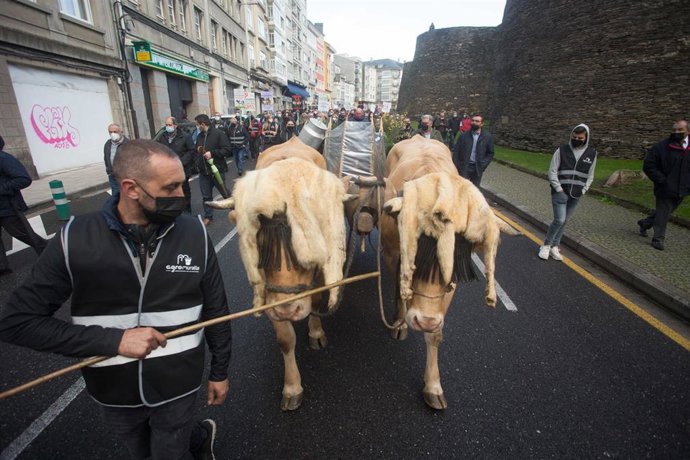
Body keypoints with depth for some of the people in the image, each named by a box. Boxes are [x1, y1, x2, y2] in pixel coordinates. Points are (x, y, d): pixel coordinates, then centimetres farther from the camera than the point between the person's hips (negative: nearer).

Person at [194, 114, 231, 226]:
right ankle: (208, 217, 22)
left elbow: (227, 150, -17)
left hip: (217, 170, -6)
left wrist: (212, 153, -22)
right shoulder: (199, 136, 11)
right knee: (206, 196, 10)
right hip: (203, 171, 6)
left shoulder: (218, 133, -11)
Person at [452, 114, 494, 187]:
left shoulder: (488, 137, 1)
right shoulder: (464, 135, 1)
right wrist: (456, 165, -6)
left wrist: (483, 165, -6)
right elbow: (456, 151, 1)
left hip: (477, 168, 1)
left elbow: (490, 153, 6)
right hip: (463, 167, -1)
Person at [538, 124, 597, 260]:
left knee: (564, 221, 8)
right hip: (560, 193, -4)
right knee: (559, 220, -10)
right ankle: (546, 245, 6)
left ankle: (554, 247, 18)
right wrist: (558, 189, -10)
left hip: (575, 195, 4)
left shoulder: (592, 153, 7)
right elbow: (552, 172, -4)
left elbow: (590, 176, 13)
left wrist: (583, 190, 2)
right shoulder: (562, 150, -3)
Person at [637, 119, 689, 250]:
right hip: (665, 190, -5)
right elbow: (648, 165, -10)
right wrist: (662, 180, -15)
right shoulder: (662, 147, -10)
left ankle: (644, 223, 39)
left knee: (664, 211, 18)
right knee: (663, 213, 1)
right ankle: (658, 239, 10)